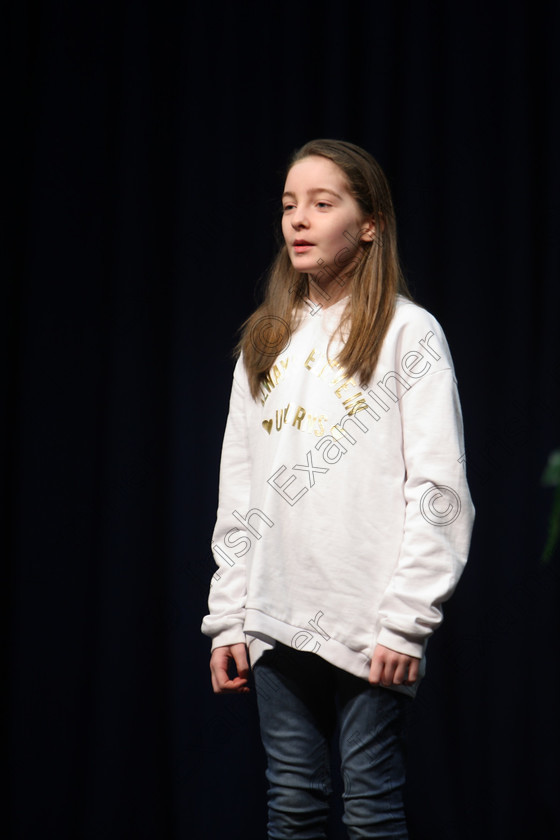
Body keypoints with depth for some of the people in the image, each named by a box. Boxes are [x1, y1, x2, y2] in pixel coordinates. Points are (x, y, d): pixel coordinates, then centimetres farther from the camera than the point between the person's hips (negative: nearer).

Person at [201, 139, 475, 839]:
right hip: (277, 621, 5)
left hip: (367, 625, -5)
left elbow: (438, 489, -8)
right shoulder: (264, 341, 14)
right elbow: (238, 490, 14)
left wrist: (406, 621, -14)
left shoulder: (409, 332, -3)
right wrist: (229, 618, 8)